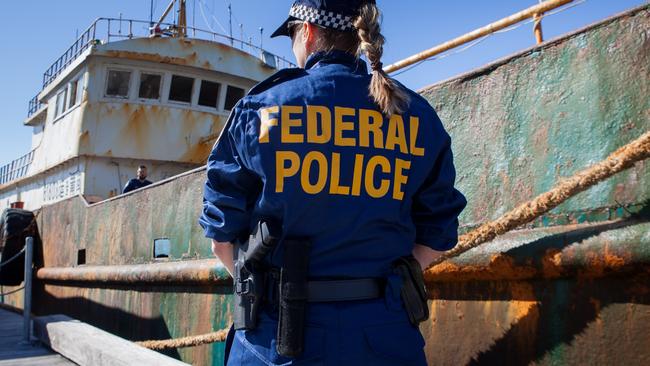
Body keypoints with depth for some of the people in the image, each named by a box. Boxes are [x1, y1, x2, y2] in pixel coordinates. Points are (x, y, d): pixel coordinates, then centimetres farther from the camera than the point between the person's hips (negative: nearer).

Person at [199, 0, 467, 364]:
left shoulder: (259, 108, -3)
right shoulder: (417, 117, 3)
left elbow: (222, 235, 0)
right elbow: (435, 236, 5)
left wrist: (269, 289, 10)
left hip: (279, 333, -1)